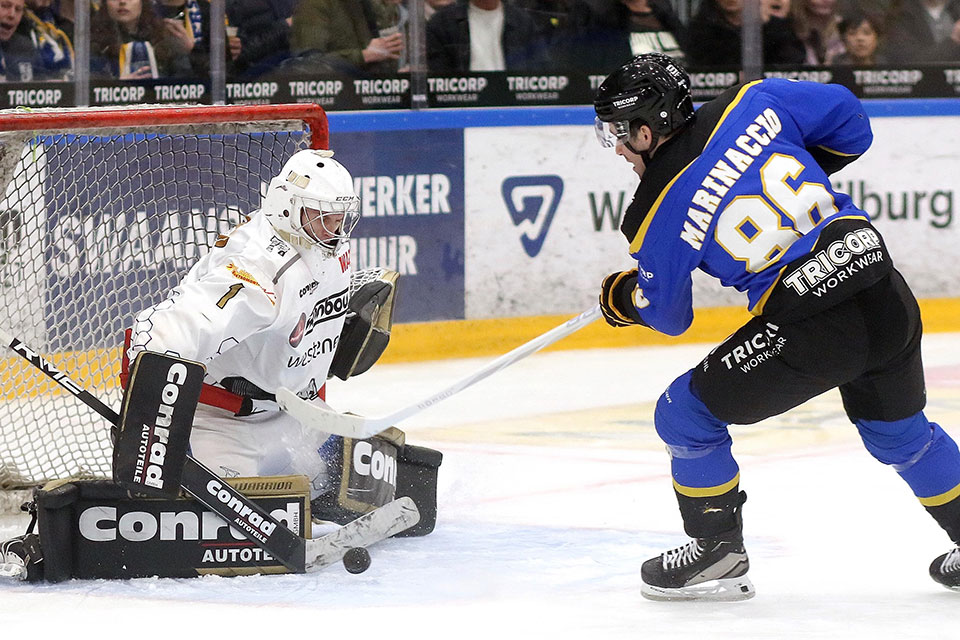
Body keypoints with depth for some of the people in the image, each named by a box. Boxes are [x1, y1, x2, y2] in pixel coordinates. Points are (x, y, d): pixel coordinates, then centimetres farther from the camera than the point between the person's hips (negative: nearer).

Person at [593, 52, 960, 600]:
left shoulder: (657, 215, -3)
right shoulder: (753, 105, 4)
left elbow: (668, 317, 11)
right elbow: (849, 121, 14)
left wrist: (622, 299, 32)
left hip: (810, 325, -6)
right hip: (889, 298, 6)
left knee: (686, 414, 12)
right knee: (901, 433, 30)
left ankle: (718, 553, 18)